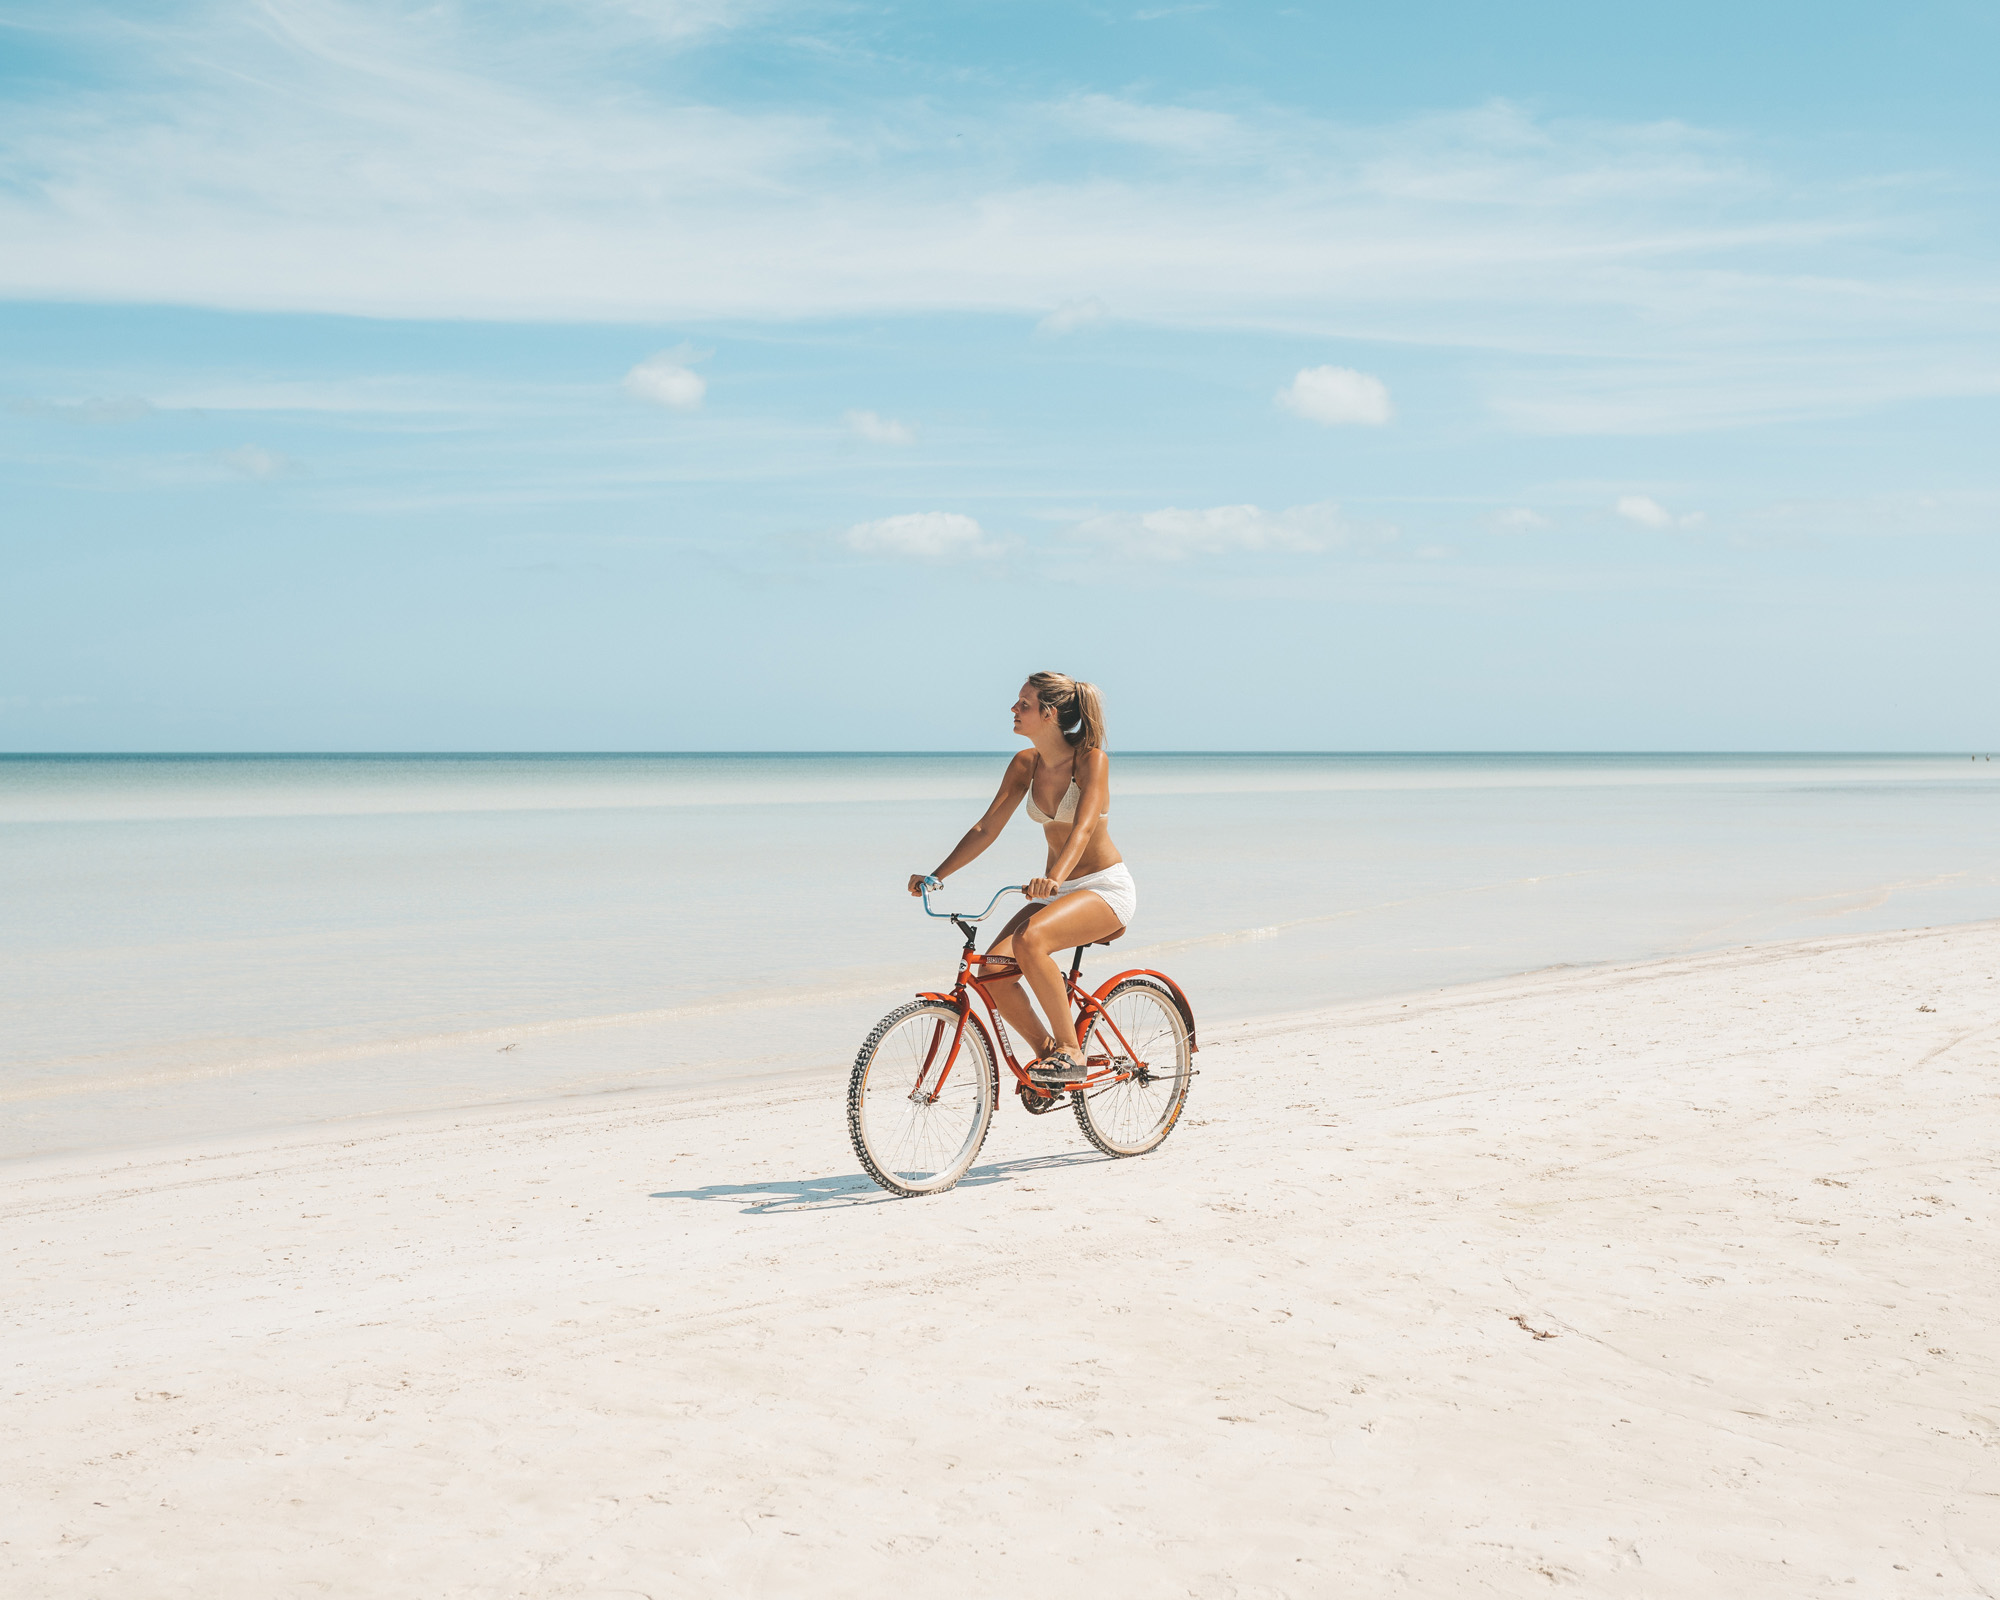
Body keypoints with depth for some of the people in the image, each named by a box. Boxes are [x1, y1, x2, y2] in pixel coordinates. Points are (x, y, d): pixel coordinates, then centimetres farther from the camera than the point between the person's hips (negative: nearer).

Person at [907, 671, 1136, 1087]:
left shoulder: (1091, 760, -15)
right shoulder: (1025, 764, 3)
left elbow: (1083, 827, -30)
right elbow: (987, 828, 3)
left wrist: (1054, 878, -48)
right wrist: (936, 875, -9)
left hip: (1106, 887, -6)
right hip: (1057, 890, 7)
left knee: (1030, 940, -35)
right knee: (994, 970, -16)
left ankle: (1070, 1050, -20)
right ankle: (1047, 1052, 6)